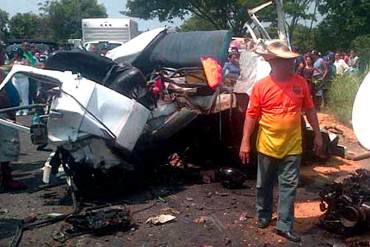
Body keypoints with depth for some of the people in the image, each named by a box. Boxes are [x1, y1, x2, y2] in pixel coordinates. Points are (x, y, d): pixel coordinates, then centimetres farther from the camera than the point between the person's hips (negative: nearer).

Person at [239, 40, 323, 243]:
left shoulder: (300, 83, -2)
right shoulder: (261, 86, -10)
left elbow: (309, 110, 8)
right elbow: (251, 115, -7)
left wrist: (317, 135, 8)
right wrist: (245, 142, -9)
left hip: (292, 146, 2)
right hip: (268, 146, -1)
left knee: (289, 186, 5)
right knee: (264, 184, 14)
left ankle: (284, 225, 15)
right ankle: (263, 215, 36)